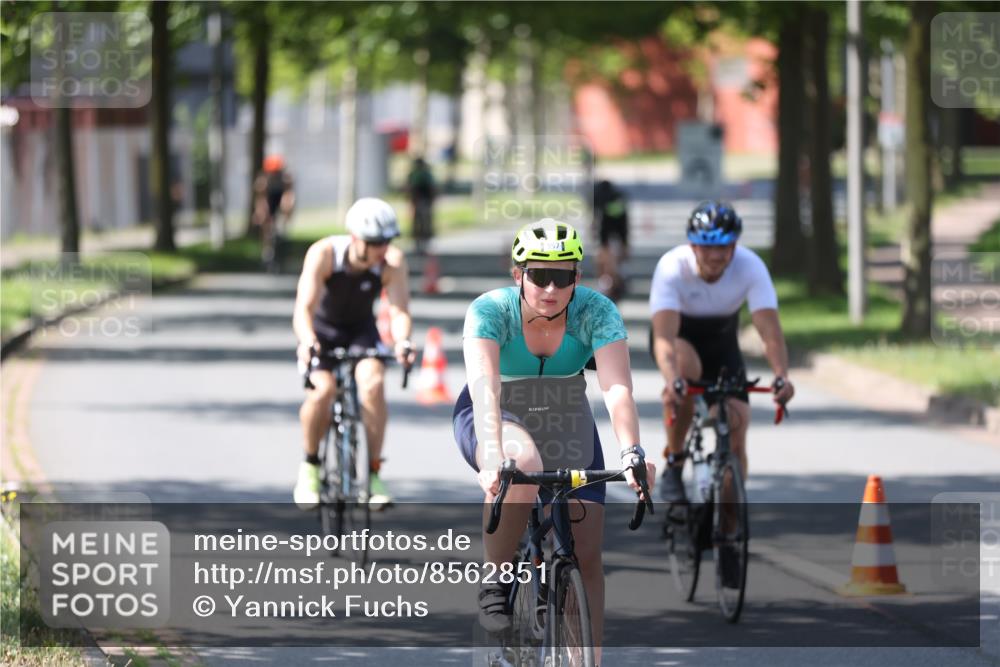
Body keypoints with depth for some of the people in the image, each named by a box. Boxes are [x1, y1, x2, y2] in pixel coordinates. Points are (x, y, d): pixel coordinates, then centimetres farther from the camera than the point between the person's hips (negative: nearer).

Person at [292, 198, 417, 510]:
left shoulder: (393, 261, -23)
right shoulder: (324, 253, -29)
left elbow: (399, 310, -29)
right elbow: (304, 307, -36)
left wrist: (402, 341, -51)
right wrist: (307, 341, -56)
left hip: (361, 331, 1)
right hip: (322, 329, -1)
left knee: (372, 382, -28)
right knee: (323, 389, -28)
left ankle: (373, 472, -17)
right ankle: (310, 465, -4)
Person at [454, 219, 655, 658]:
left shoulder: (596, 312, -23)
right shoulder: (490, 310, -28)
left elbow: (618, 388, -35)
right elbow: (484, 387, -41)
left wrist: (632, 453, -53)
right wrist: (494, 457, -58)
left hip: (565, 424, 3)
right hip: (495, 422, -3)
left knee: (586, 556, -7)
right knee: (522, 465, -38)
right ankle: (495, 584, -19)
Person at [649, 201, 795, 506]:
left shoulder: (751, 267, -29)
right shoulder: (672, 268, -34)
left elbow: (770, 330, -36)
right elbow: (664, 336, -44)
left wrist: (781, 376, -56)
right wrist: (671, 381, -63)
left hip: (721, 340, 2)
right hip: (679, 335, -2)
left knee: (736, 436, -10)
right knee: (686, 366, -38)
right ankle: (673, 464, -21)